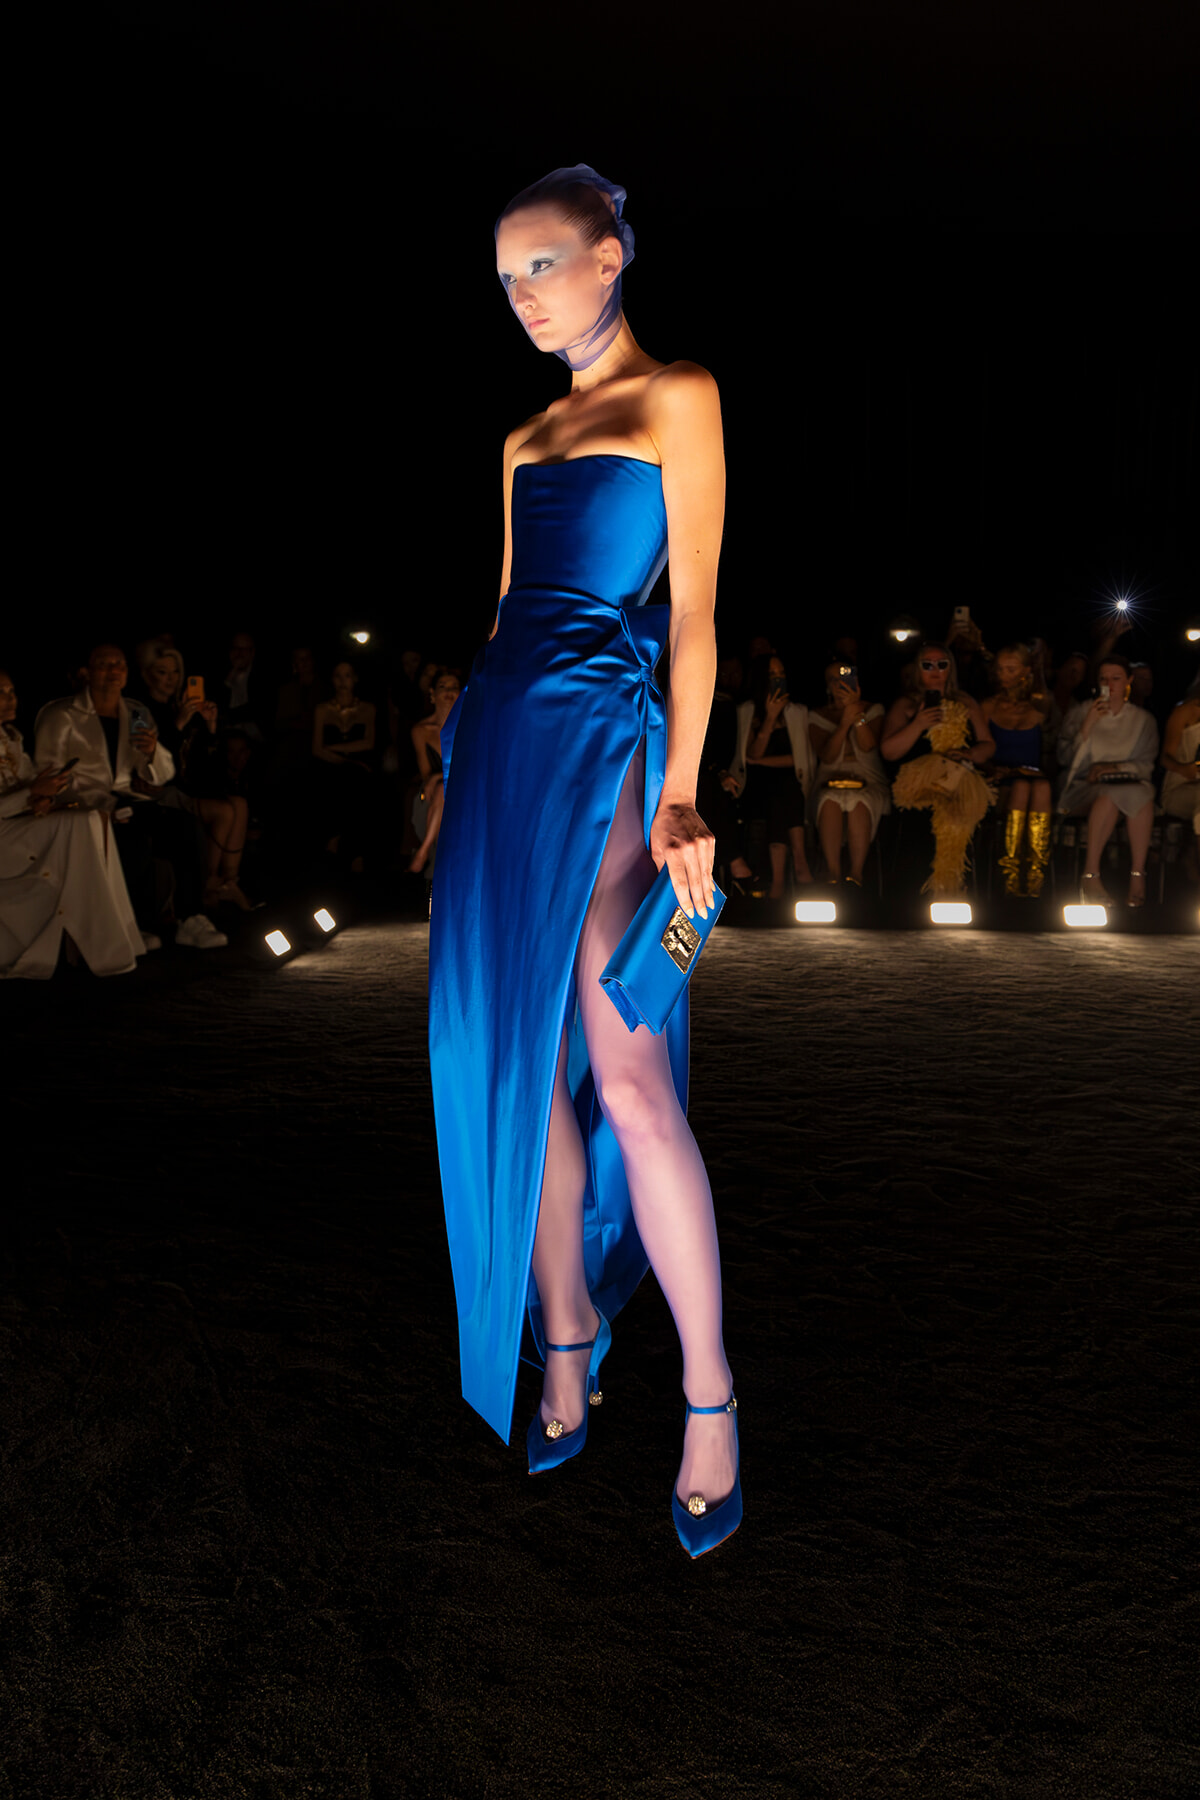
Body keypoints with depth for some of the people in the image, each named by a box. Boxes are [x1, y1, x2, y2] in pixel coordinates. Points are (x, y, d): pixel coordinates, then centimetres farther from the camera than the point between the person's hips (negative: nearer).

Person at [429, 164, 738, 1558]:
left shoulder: (678, 398, 3)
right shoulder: (525, 438, 22)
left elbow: (694, 608, -5)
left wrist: (678, 792, -15)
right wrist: (456, 776, 18)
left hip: (602, 737, -7)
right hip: (497, 742, 7)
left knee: (624, 1075, -12)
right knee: (521, 1066, 5)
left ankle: (708, 1400, 0)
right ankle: (563, 1349, 18)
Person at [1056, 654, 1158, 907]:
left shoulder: (1143, 720, 16)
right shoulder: (1079, 713, 12)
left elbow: (1146, 766, 7)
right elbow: (1065, 758, 2)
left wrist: (1114, 767, -10)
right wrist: (1087, 725, -8)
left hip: (1130, 783, 1)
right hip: (1084, 787, -1)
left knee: (1141, 794, -36)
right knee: (1109, 795, -38)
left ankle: (1138, 874, -37)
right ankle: (1090, 876, -39)